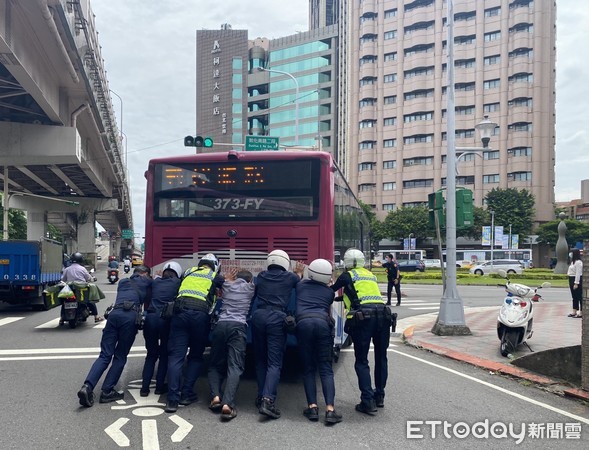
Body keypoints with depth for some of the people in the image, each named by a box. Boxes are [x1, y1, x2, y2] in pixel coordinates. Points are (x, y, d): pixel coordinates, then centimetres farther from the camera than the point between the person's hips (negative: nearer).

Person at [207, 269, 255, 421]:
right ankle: (227, 404, -30)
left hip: (220, 325, 3)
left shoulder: (227, 285, 23)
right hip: (238, 326, -3)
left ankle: (215, 396, -8)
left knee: (215, 365, 15)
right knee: (235, 367, -11)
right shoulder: (250, 287, 17)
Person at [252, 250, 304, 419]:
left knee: (260, 360, 16)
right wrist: (299, 272, 57)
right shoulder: (290, 277, 10)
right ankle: (268, 400, -20)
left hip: (259, 316, 3)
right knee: (274, 362, -5)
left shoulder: (261, 276, 17)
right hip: (277, 318, -3)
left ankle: (261, 397, 17)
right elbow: (299, 281, 33)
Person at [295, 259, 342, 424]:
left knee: (308, 368, 9)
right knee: (326, 369, 3)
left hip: (303, 322, 0)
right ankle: (330, 409, -9)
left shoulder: (300, 285, 23)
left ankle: (312, 407, 1)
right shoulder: (329, 291, 22)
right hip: (322, 322, 0)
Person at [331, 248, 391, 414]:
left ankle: (368, 401, -5)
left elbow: (332, 290, 18)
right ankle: (379, 397, 24)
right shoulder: (370, 275, 25)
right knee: (381, 358, 18)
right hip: (382, 313, 5)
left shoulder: (348, 276, 10)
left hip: (363, 317, -5)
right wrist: (343, 297, 44)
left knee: (362, 361, 1)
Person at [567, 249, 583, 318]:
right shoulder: (573, 262, 17)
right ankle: (574, 312, 19)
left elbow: (578, 273, -19)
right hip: (572, 280, 10)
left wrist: (576, 283, -22)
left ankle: (581, 313, -2)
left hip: (577, 280, -10)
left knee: (579, 297, -5)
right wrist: (571, 283, 14)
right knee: (574, 297, 14)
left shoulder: (578, 262, -15)